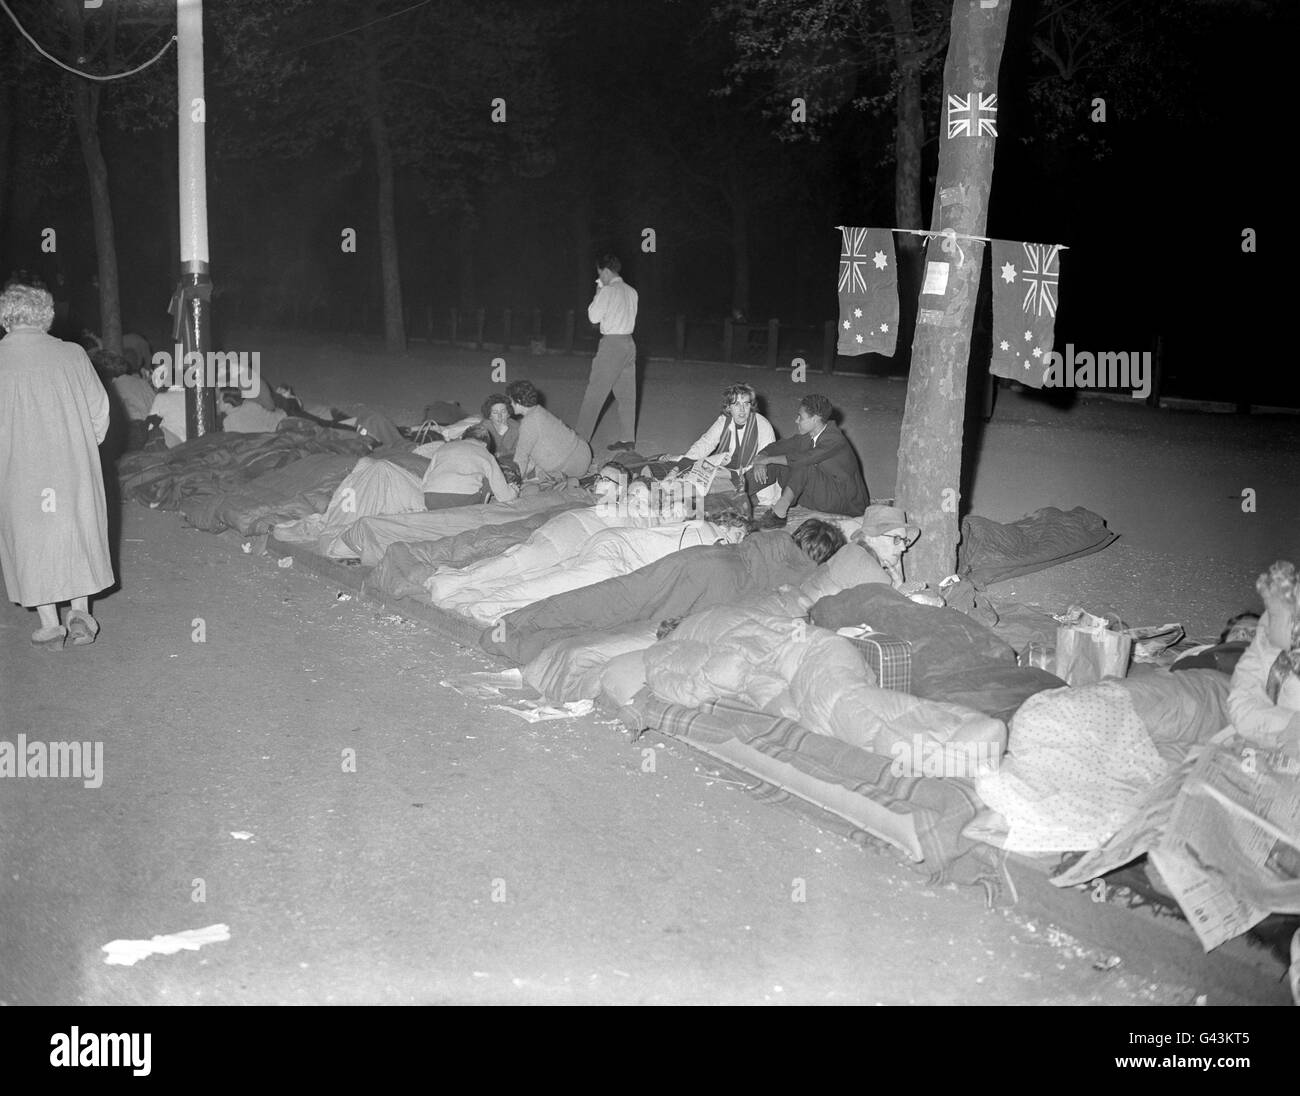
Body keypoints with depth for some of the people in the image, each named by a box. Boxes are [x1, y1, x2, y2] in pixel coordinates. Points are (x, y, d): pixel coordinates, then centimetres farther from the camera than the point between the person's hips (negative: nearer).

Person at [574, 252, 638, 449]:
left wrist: (597, 293, 2)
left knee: (595, 392, -4)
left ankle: (581, 438, -4)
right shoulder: (631, 292, 11)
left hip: (612, 344, -7)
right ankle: (628, 439, 9)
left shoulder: (608, 291, -10)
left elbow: (594, 317, -9)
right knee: (626, 394, 9)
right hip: (629, 343, 7)